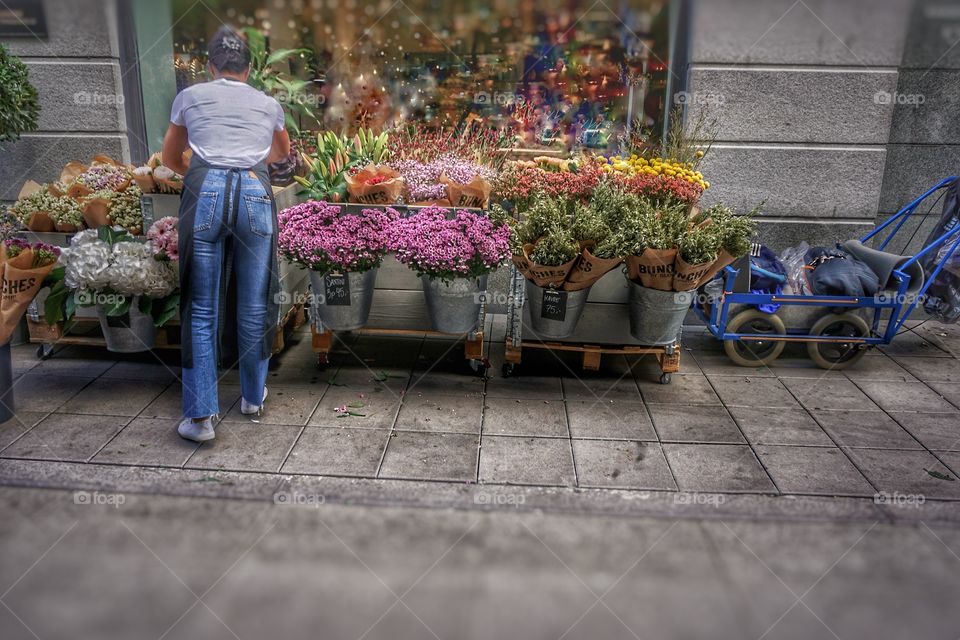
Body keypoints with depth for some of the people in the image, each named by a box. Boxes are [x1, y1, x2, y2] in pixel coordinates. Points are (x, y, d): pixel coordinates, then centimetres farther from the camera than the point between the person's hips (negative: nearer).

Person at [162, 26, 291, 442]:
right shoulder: (268, 105, 22)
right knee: (254, 306, 10)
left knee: (201, 309, 2)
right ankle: (253, 398, 24)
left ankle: (201, 415, 2)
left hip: (205, 194, -1)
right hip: (255, 194, 1)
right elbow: (282, 153, 43)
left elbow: (171, 158, 31)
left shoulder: (190, 96, 19)